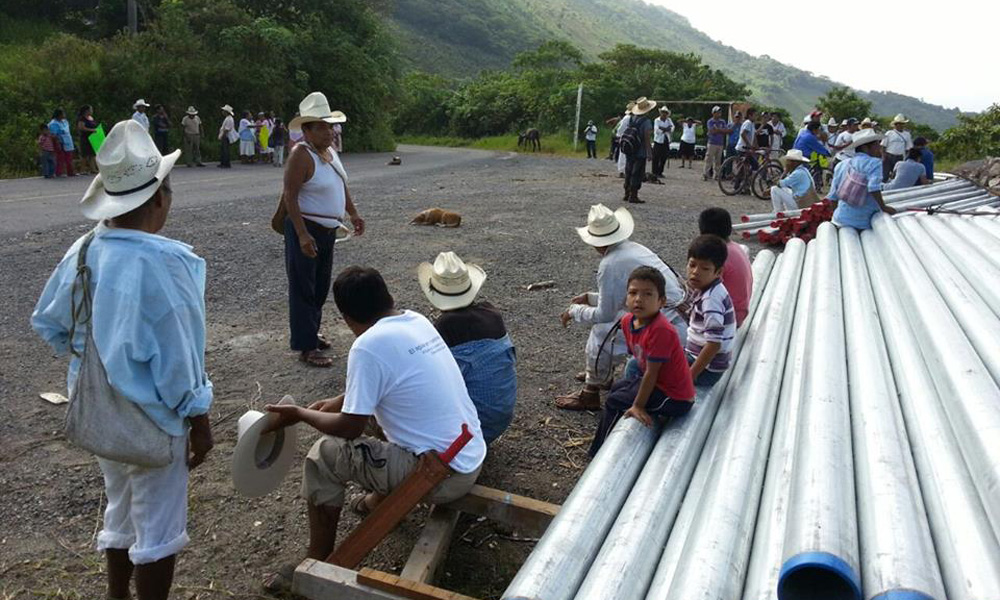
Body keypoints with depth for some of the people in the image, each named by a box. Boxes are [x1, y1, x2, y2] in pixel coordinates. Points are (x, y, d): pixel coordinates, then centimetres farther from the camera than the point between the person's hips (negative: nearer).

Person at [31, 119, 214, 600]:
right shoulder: (162, 262, -25)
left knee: (120, 514, 26)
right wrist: (199, 421, -11)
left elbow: (46, 323, 10)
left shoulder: (83, 250, -3)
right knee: (158, 531, 10)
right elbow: (177, 356, -21)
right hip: (152, 417, -8)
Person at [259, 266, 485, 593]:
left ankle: (318, 564, 16)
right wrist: (340, 401, 26)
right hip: (472, 459, 8)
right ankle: (381, 499, 44)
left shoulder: (368, 345, -19)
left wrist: (299, 414, 3)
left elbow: (350, 428, -12)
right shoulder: (418, 320, 5)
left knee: (323, 455, 2)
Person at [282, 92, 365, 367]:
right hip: (306, 230, -9)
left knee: (321, 286, 18)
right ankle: (306, 347, 2)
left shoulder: (329, 150, 8)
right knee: (303, 288, -3)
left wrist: (353, 214, 13)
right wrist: (303, 235, -27)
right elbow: (290, 196, -21)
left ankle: (311, 332, 33)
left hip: (328, 230, 9)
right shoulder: (302, 155, -18)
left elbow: (342, 185, 21)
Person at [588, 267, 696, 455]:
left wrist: (638, 406, -20)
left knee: (613, 403, -7)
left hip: (675, 399, -9)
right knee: (616, 388, 26)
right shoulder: (627, 321, -6)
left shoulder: (660, 330, -31)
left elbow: (652, 373, -26)